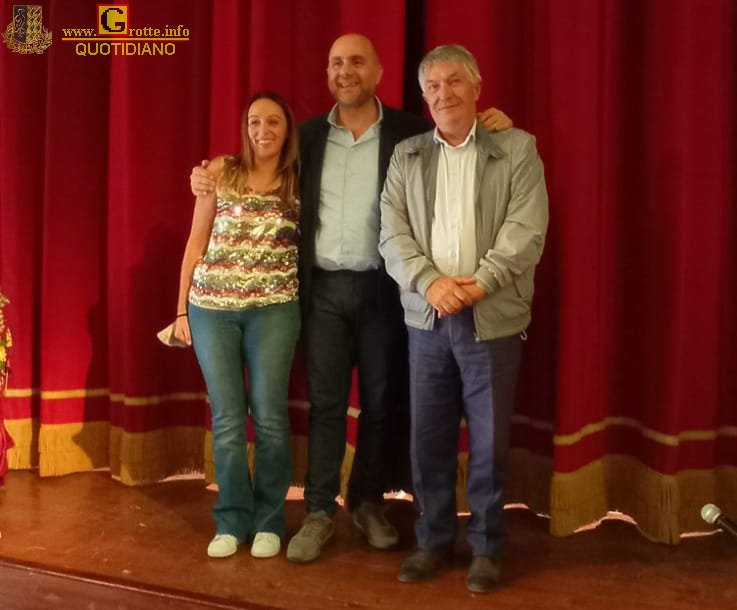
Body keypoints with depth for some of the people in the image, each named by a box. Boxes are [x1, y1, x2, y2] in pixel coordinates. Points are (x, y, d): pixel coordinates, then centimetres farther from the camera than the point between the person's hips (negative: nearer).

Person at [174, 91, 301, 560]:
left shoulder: (298, 182, 4)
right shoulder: (220, 172, 3)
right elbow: (196, 242, 6)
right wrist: (182, 309, 5)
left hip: (274, 309, 0)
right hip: (211, 307, 1)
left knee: (269, 415, 1)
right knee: (226, 417, 5)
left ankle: (269, 520, 17)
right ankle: (232, 519, 19)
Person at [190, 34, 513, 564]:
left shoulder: (409, 132, 0)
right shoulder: (308, 136, 8)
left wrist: (492, 128, -18)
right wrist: (210, 178, 2)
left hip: (382, 287, -1)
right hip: (323, 288, 2)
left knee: (380, 402, 10)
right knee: (325, 402, 6)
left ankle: (369, 503, 27)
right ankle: (319, 511, 17)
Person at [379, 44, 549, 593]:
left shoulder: (517, 148, 3)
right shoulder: (406, 155, 10)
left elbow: (527, 230, -6)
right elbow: (392, 232, 1)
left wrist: (478, 283, -17)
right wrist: (430, 282, -15)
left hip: (492, 318, -2)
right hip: (426, 318, 3)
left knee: (488, 441, 5)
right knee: (428, 438, 9)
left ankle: (486, 547, 22)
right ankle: (434, 540, 25)